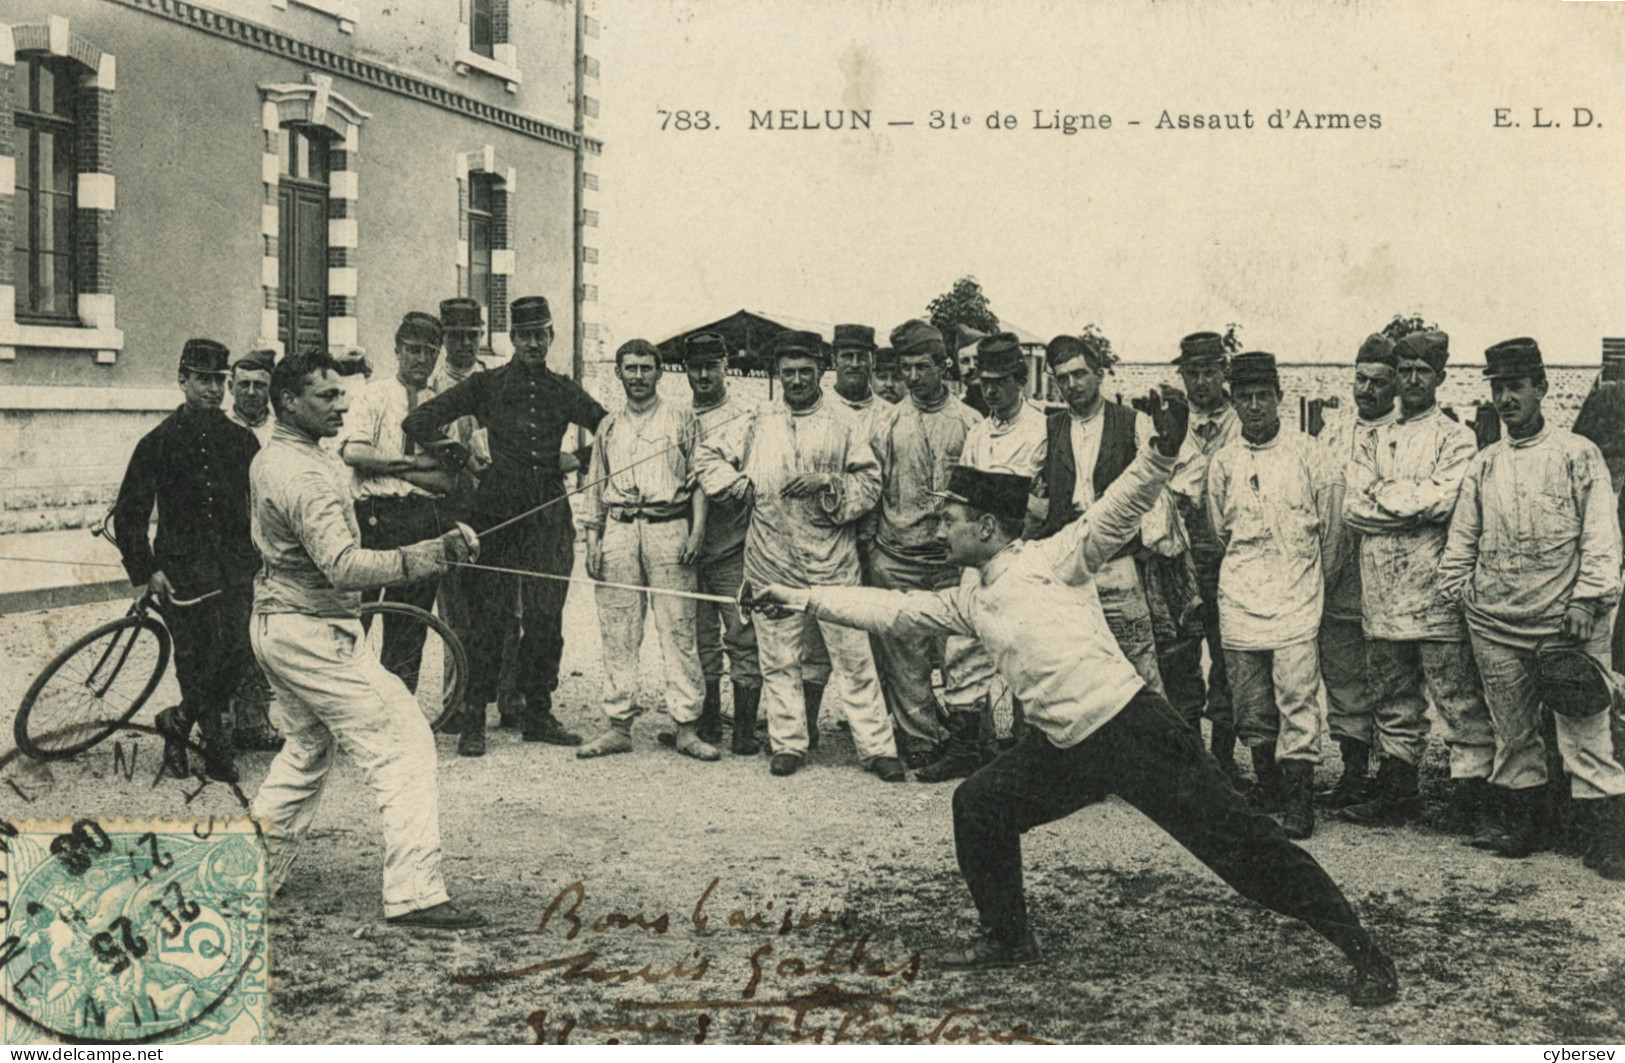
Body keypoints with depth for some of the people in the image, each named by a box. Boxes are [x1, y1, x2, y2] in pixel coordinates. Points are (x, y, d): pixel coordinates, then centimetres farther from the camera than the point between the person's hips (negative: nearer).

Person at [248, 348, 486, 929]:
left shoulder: (269, 459, 9)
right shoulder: (307, 476, -22)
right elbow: (343, 567, -34)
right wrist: (428, 555, -43)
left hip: (274, 623, 10)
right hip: (315, 634, -10)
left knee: (307, 751, 24)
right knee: (403, 747, -9)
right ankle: (414, 893, -10)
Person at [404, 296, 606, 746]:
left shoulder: (564, 391, 13)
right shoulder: (486, 385, 5)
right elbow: (416, 423, 4)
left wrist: (578, 458, 11)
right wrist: (458, 456, 3)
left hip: (550, 515, 3)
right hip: (498, 514, -3)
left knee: (546, 619, 4)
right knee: (490, 617, -1)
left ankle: (538, 715, 13)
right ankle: (473, 714, 8)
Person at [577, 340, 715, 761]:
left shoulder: (681, 418, 9)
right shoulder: (609, 426, 19)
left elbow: (699, 478, 4)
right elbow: (595, 487, 20)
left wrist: (697, 530, -7)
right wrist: (592, 540, 10)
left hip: (668, 527, -3)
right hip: (619, 530, 3)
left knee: (678, 629, -6)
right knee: (618, 632, 1)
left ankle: (687, 726, -3)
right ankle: (619, 725, 6)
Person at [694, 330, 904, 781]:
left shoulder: (841, 423, 4)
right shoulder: (758, 423, 10)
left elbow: (870, 482, 3)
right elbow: (708, 453, 18)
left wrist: (827, 483, -13)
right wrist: (738, 484, 4)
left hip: (832, 560, -2)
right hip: (771, 561, 2)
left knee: (852, 654, -1)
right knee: (778, 658, 7)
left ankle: (876, 747, 4)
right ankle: (788, 744, 18)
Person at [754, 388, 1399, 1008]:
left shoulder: (1054, 560, -6)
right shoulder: (970, 603, 14)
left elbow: (1118, 512, -17)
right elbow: (891, 611, 18)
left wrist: (1160, 454, -35)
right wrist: (800, 598, 15)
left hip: (1129, 725, -8)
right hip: (1064, 750, 8)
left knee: (1234, 839, -7)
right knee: (977, 806, 8)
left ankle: (1361, 951, 3)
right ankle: (1007, 939, 25)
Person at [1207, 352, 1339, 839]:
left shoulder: (1305, 452, 2)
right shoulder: (1222, 460, 9)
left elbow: (1329, 525, 10)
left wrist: (1320, 578, 14)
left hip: (1296, 595, -3)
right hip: (1240, 598, 3)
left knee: (1297, 698, -10)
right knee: (1250, 704, 6)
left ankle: (1299, 801, -6)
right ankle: (1267, 787, 22)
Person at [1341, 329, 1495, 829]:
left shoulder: (1456, 438, 3)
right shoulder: (1374, 442, 16)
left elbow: (1444, 498, -14)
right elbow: (1353, 507, 3)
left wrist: (1386, 494, -4)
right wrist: (1413, 502, -7)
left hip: (1436, 593, -4)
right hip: (1382, 595, 5)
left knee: (1459, 701, -4)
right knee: (1393, 702, 12)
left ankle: (1472, 796, 2)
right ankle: (1397, 792, 21)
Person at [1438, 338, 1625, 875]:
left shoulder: (1578, 454, 2)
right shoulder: (1484, 464, 13)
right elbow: (1462, 537, 16)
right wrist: (1457, 590, 6)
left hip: (1568, 623, -4)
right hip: (1496, 627, 4)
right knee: (1512, 734, 11)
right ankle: (1520, 825, 23)